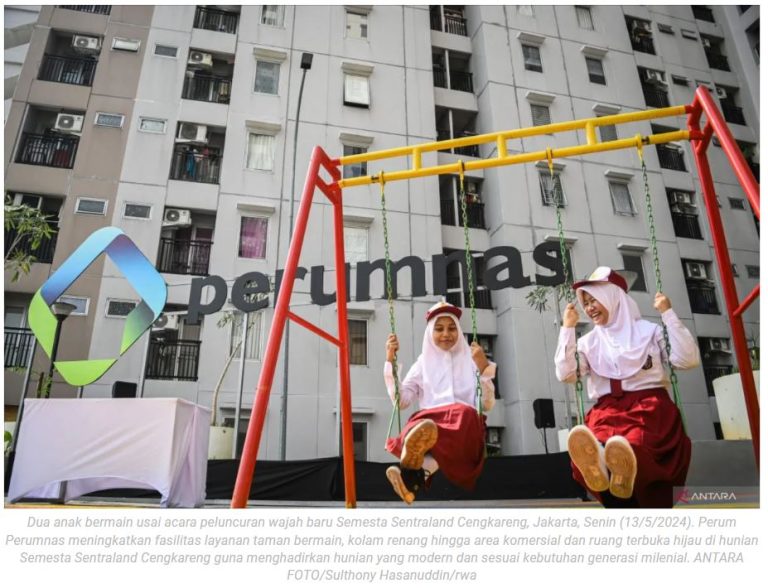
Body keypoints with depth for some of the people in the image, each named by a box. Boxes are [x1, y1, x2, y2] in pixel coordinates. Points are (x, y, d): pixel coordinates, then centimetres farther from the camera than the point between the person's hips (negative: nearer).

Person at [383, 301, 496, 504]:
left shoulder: (471, 361, 19)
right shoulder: (423, 364, 20)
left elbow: (487, 405, 8)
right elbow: (401, 401, 9)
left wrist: (484, 368, -6)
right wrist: (391, 361, 4)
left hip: (466, 427, -1)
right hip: (428, 420, 1)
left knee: (463, 414, -39)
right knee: (425, 428, -37)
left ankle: (412, 473, -53)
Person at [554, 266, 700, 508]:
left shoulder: (648, 330, 14)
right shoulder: (589, 341, 20)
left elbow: (687, 360, 1)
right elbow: (565, 374, 5)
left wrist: (668, 314, 0)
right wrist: (568, 328, 4)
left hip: (649, 404, -1)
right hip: (607, 409, 1)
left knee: (637, 443, -40)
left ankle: (626, 471, -69)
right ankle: (600, 465, -69)